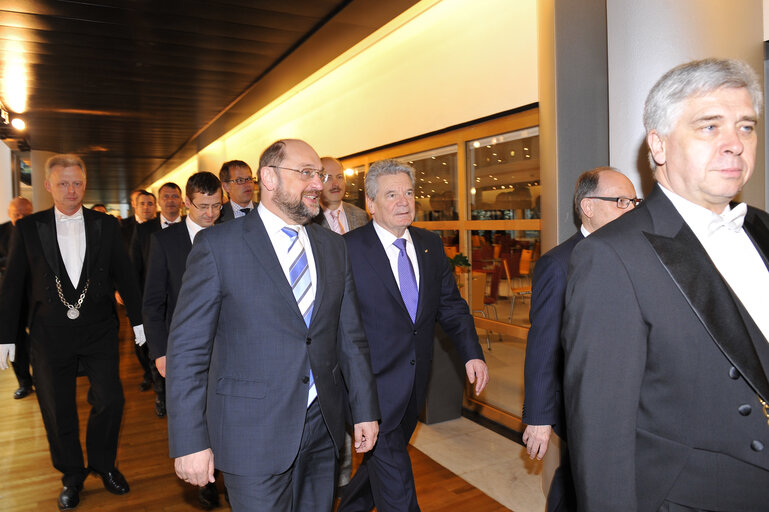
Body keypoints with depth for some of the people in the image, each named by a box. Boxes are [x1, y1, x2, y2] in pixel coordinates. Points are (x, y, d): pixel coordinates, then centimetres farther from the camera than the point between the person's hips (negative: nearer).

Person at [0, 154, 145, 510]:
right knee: (57, 409, 10)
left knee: (110, 401, 1)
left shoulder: (106, 226, 2)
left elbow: (124, 276, 5)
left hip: (99, 329, 0)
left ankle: (103, 464, 27)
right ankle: (72, 474, 31)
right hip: (50, 333, 0)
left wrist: (138, 320, 6)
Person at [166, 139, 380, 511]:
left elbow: (350, 336, 8)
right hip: (254, 435, -4)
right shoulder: (218, 245, -9)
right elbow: (187, 348, -10)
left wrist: (365, 410, 8)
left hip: (324, 426, 5)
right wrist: (190, 441, -12)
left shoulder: (334, 247, 6)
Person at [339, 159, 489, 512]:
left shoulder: (431, 245, 5)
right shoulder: (348, 249, -13)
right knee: (392, 473, 2)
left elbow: (450, 304, 6)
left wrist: (472, 353, -6)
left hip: (416, 377, 6)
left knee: (383, 459, 22)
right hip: (375, 379, -6)